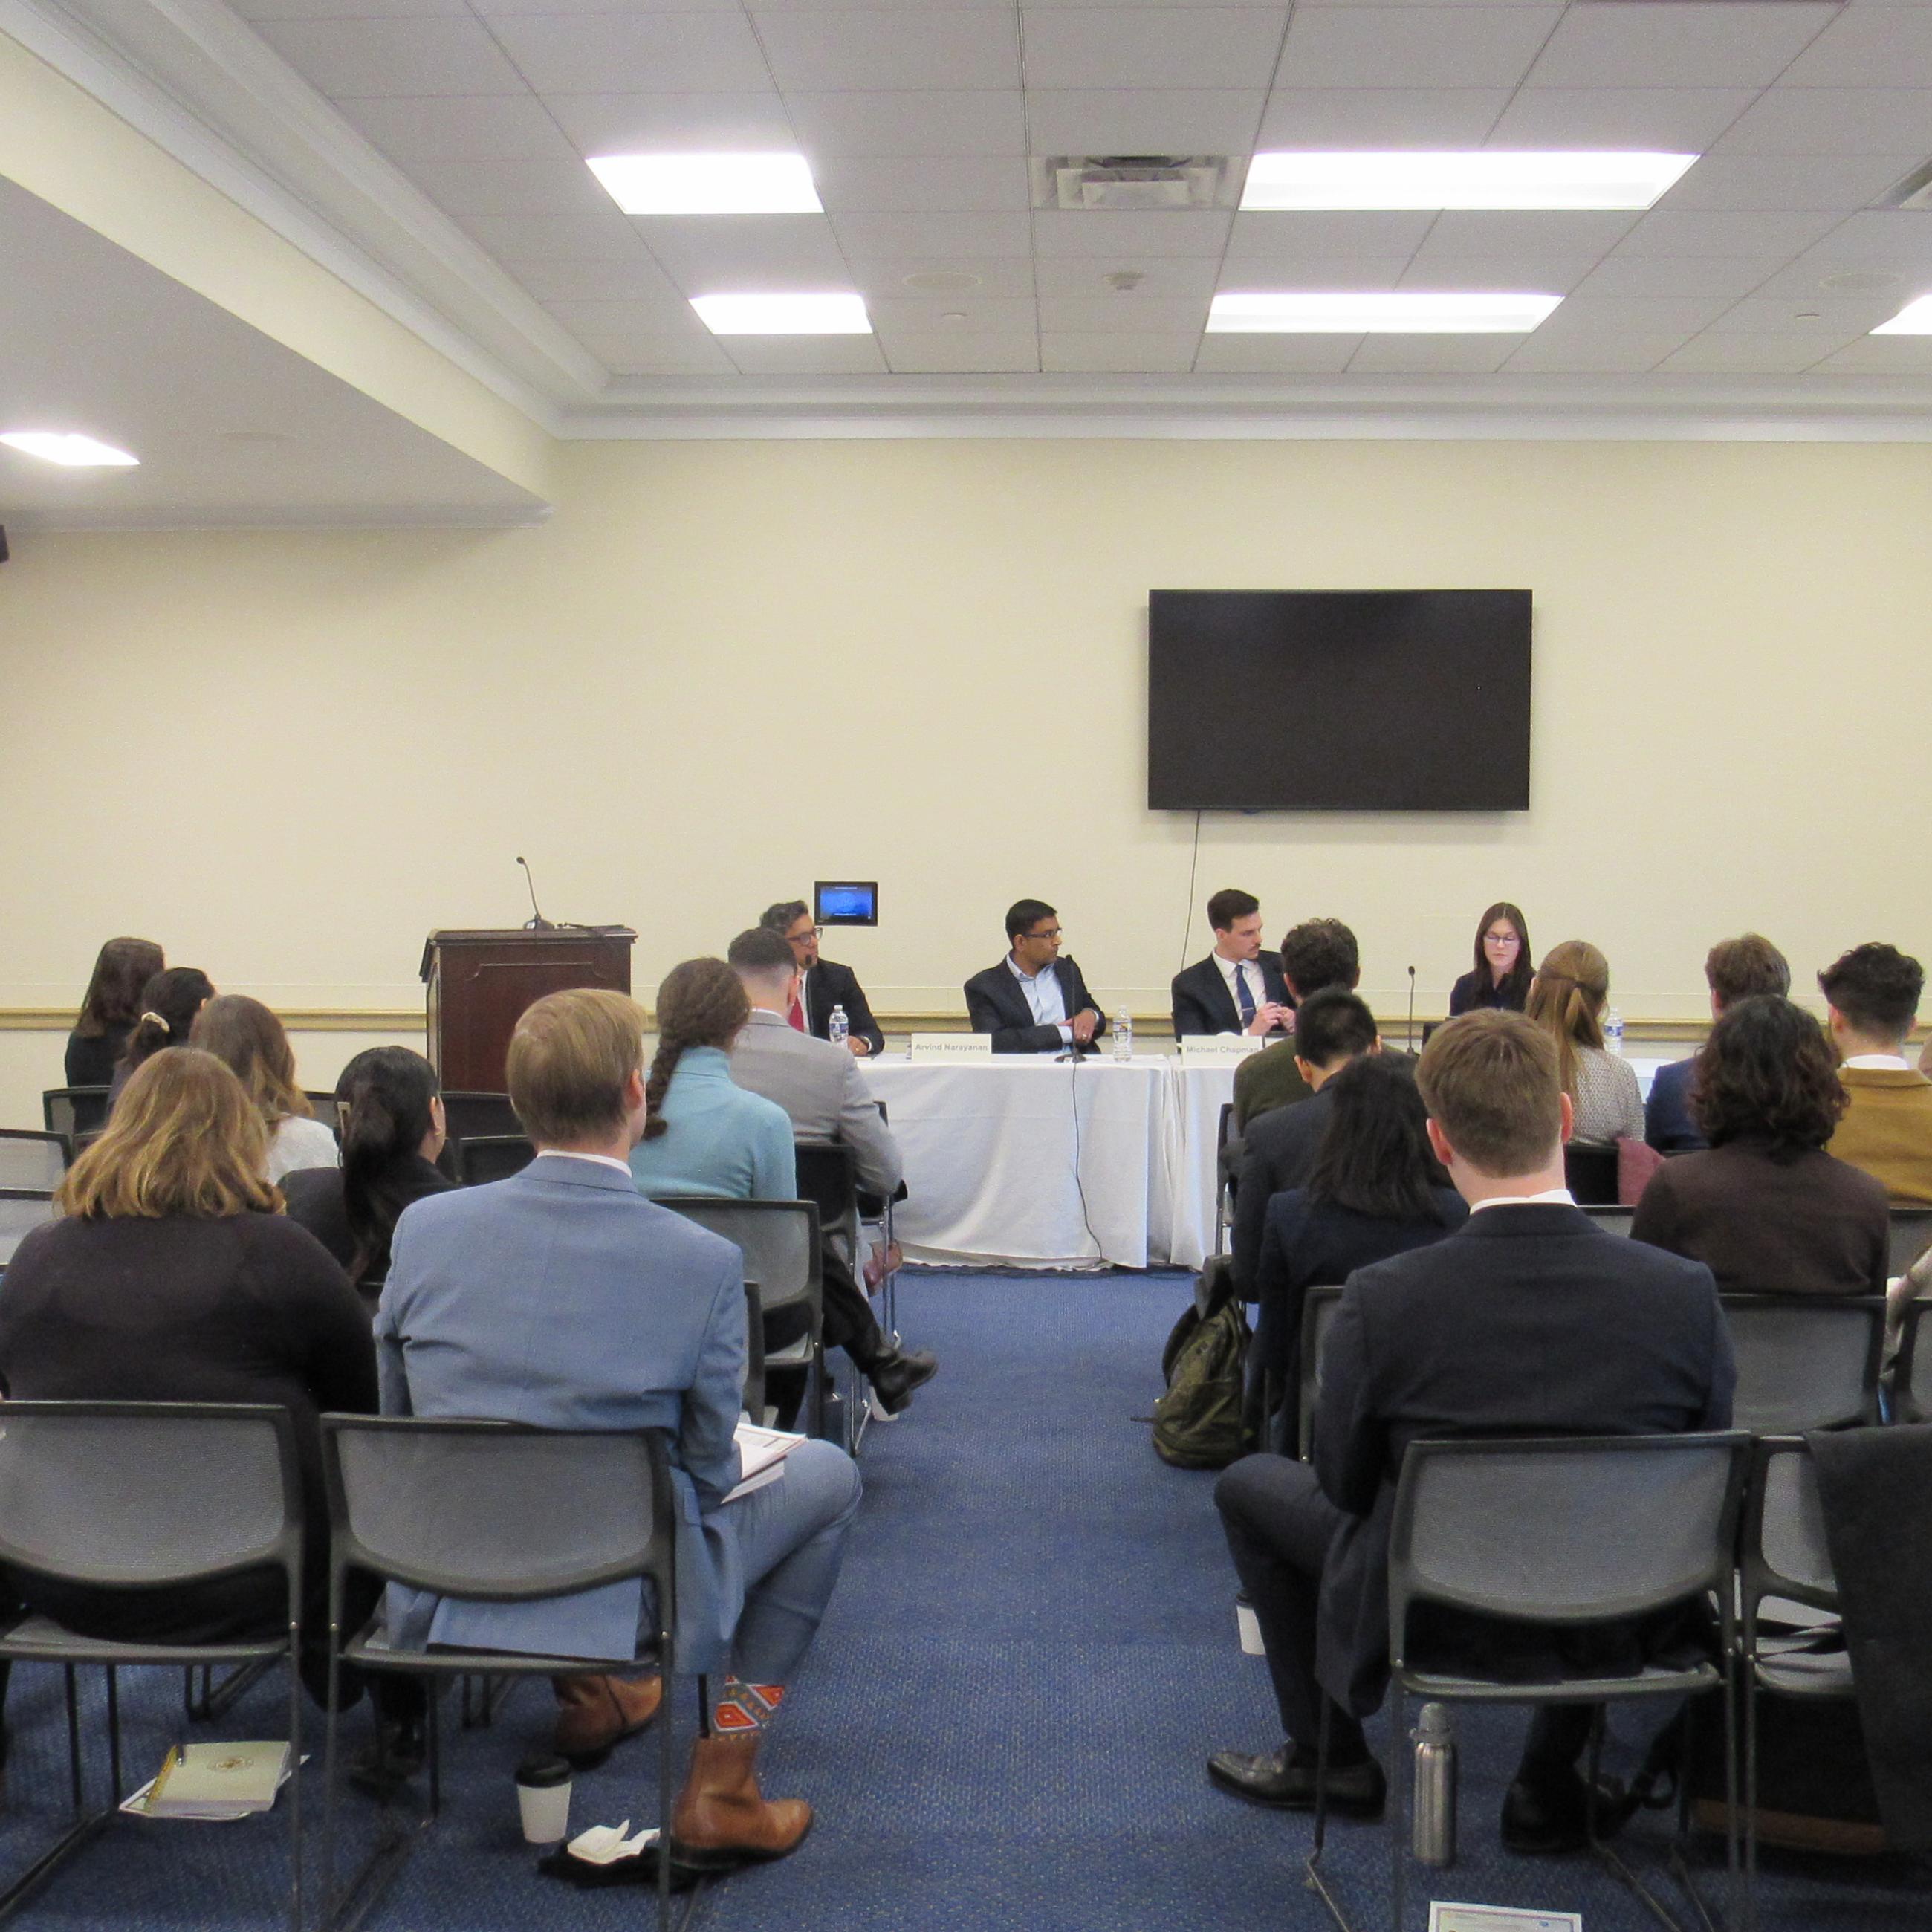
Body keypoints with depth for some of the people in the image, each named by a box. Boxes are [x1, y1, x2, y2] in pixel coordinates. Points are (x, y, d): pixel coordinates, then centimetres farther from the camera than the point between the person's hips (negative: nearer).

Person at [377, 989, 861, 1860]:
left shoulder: (424, 1227, -8)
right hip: (628, 1599, -4)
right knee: (826, 1473, 18)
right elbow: (709, 1474, -6)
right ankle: (720, 1786, 16)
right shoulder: (703, 1263, -18)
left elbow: (396, 1418, 6)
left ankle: (586, 1697, 41)